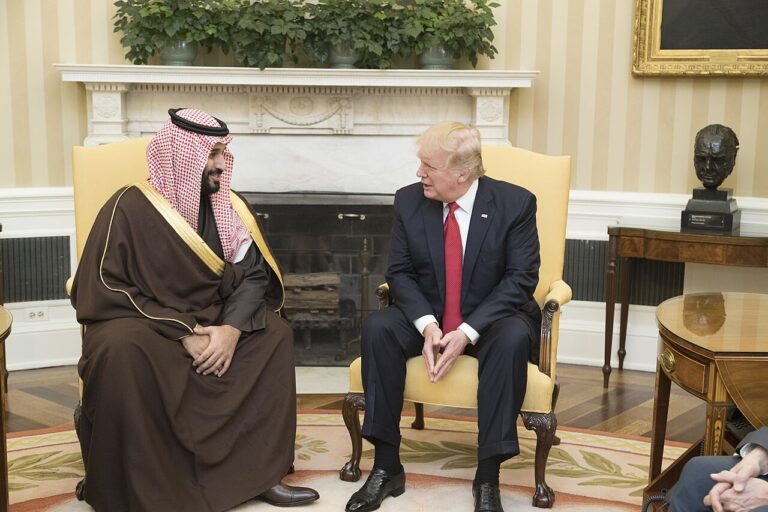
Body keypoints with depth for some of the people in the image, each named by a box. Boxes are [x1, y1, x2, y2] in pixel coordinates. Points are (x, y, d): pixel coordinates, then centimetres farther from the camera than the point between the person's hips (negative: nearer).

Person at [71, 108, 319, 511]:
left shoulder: (228, 208, 2)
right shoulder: (131, 207, -13)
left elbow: (253, 276, -1)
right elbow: (103, 290, -16)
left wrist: (232, 327, -22)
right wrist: (179, 332, -24)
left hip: (209, 325, 5)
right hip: (142, 327, -5)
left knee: (274, 333, -17)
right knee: (122, 351, -37)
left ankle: (257, 473, -11)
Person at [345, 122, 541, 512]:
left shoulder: (515, 203, -10)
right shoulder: (409, 201, -2)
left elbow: (521, 278, -14)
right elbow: (400, 272, -2)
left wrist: (467, 331, -25)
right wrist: (427, 324, -21)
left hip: (489, 319, -2)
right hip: (426, 316, 3)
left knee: (513, 339, -36)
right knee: (377, 327, -27)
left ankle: (487, 477, -27)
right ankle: (386, 466, -20)